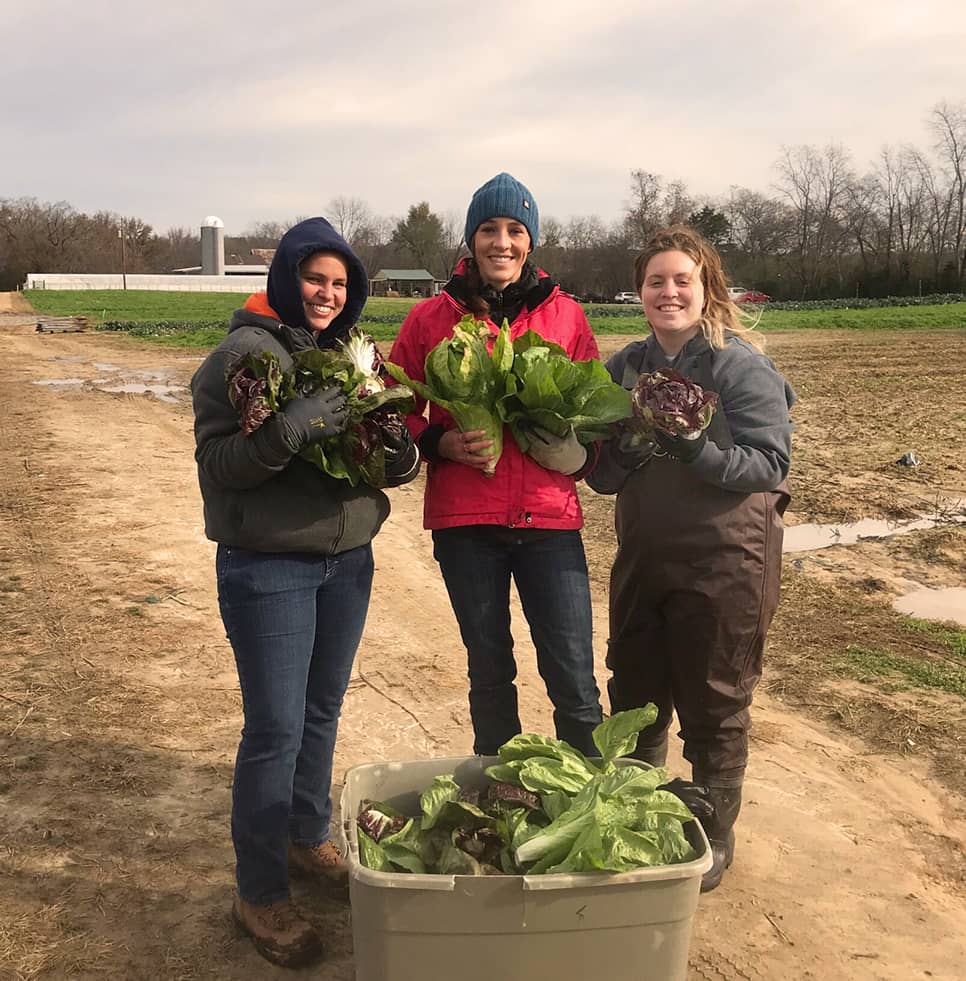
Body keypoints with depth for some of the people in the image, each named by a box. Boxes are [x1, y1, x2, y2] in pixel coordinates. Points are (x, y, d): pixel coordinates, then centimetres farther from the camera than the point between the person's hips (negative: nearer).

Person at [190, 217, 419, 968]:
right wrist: (289, 430, -30)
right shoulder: (242, 353, -10)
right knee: (275, 729, -1)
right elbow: (214, 464, -15)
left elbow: (386, 461, 10)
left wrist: (400, 453, -13)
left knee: (323, 713, 18)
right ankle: (260, 894, 16)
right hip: (268, 568, -6)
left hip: (348, 560, 6)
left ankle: (309, 840, 38)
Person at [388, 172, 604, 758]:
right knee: (489, 672, 14)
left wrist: (582, 451, -7)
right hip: (464, 521, 0)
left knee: (575, 681, 0)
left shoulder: (565, 315, 5)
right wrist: (441, 443, -12)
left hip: (550, 516, 0)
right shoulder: (431, 318, 3)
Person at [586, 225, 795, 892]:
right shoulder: (627, 366, 5)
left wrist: (696, 449, -29)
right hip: (642, 559, 6)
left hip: (724, 565, -5)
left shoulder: (741, 363, -11)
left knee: (713, 712, 9)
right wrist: (624, 451, -16)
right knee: (633, 700, 18)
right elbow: (602, 474, 5)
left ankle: (714, 840, 31)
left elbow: (771, 463, -15)